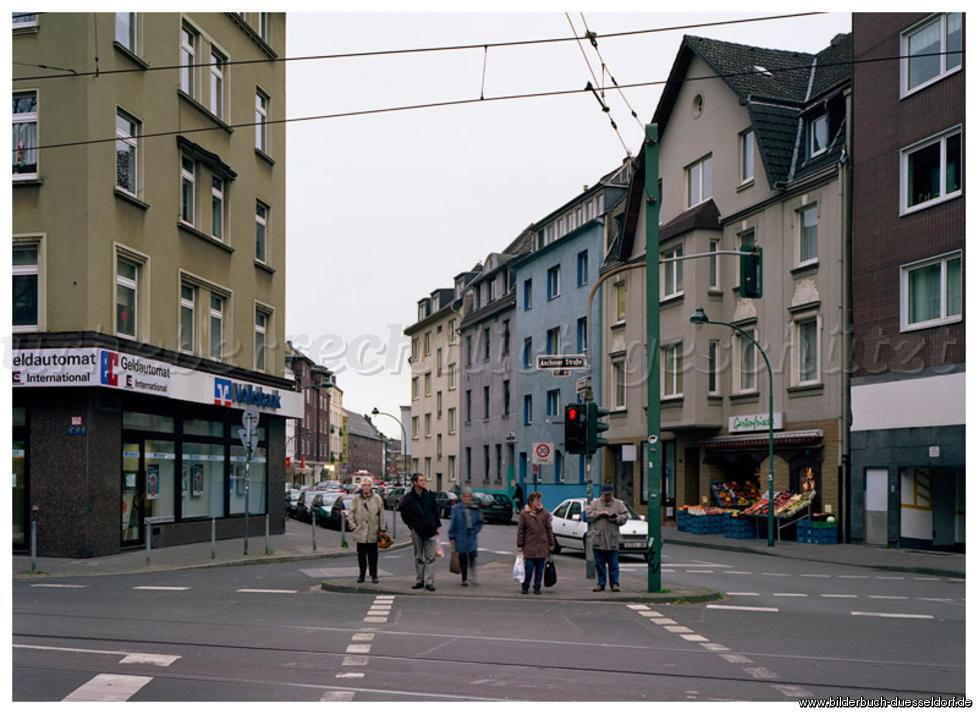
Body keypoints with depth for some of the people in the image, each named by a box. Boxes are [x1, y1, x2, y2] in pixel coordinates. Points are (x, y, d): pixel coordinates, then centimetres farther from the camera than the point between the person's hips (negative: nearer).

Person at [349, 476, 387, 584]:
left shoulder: (377, 498, 1)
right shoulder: (356, 498, 2)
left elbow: (382, 514, 4)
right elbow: (351, 513, 5)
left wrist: (382, 529, 2)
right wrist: (353, 526, -3)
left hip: (373, 532, 0)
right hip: (360, 531, 0)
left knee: (373, 554, 4)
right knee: (361, 554, 7)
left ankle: (374, 575, 14)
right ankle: (362, 574, 18)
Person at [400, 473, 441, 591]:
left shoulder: (429, 495, 4)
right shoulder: (408, 498, -2)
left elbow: (435, 511, 11)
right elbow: (404, 514, 7)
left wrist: (437, 526, 7)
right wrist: (412, 525, 1)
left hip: (430, 530, 1)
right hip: (417, 531, -1)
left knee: (430, 557, -2)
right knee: (418, 558, 8)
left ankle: (429, 581, -1)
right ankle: (420, 580, 16)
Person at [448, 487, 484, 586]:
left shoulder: (475, 509, 5)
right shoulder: (456, 508, -1)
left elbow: (479, 523, 13)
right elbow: (453, 524, 0)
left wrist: (474, 530, -2)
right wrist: (452, 537, -2)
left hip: (472, 537, 1)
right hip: (460, 538, -1)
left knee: (472, 556, -11)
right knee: (462, 559, 5)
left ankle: (473, 576, 6)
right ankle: (464, 579, 16)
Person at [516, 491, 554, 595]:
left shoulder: (545, 513, 4)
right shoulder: (524, 513, 0)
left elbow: (549, 529, 8)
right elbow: (520, 530, 3)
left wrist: (551, 544, 6)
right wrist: (520, 545, 1)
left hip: (542, 546, 2)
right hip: (529, 545, -2)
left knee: (539, 568, 6)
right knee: (529, 567, -3)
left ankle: (537, 587, 17)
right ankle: (525, 587, 14)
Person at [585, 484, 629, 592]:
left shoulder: (618, 504, 10)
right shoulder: (595, 503, 9)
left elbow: (625, 516, 4)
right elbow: (588, 514, -1)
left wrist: (616, 519, -13)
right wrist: (599, 513, -11)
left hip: (612, 539, -1)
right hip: (597, 538, 1)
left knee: (613, 563, 0)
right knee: (599, 563, 6)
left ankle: (614, 583, 8)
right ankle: (601, 583, 14)